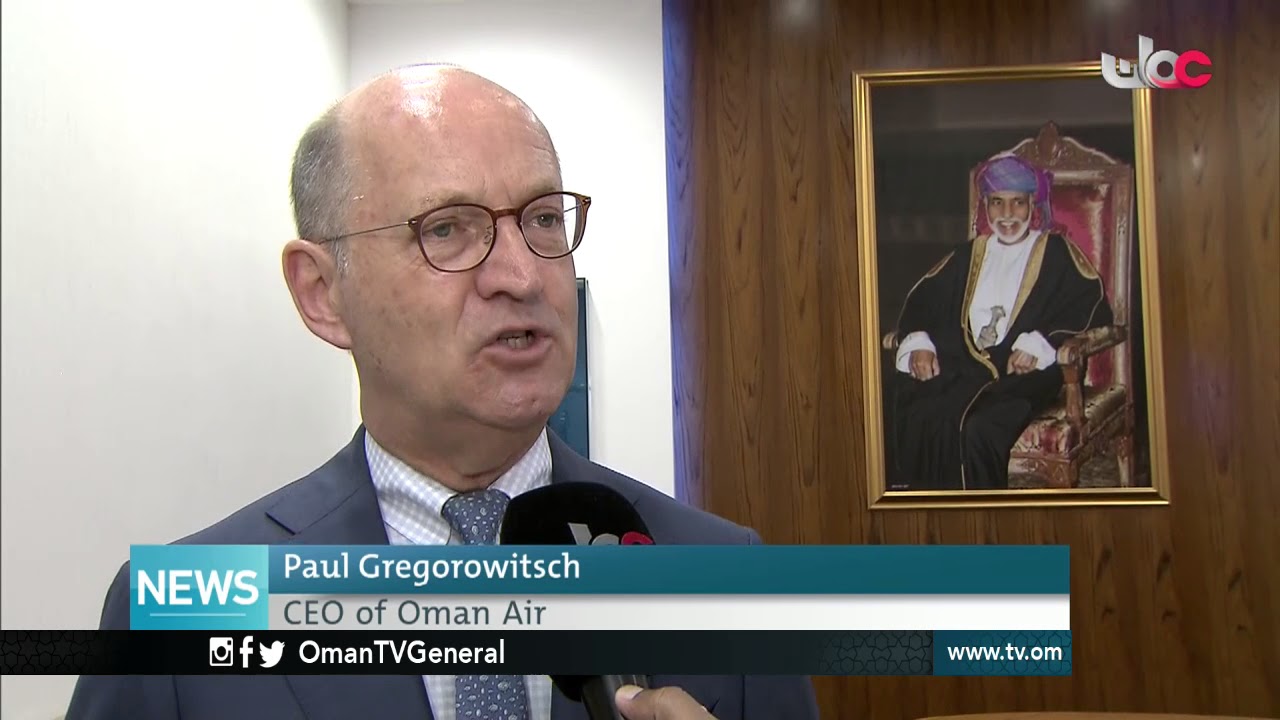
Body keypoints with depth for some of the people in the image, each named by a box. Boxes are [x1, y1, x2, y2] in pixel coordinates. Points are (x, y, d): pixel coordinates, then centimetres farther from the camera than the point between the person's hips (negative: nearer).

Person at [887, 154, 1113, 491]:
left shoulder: (1057, 254, 11)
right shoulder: (970, 255, 25)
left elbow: (1094, 308, -3)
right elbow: (922, 297, 20)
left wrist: (1039, 344, -18)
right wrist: (918, 342, -2)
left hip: (1024, 373, -3)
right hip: (964, 368, 4)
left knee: (977, 430, -34)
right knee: (921, 422, -28)